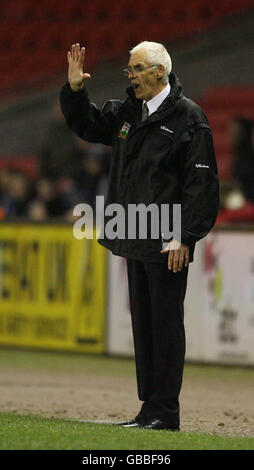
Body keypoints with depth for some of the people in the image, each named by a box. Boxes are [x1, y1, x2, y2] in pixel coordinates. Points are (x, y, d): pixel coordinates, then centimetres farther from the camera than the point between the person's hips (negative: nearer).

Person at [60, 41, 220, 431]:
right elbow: (89, 124, 29)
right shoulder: (128, 113, 13)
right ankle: (150, 408, 16)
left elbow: (201, 181, -12)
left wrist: (185, 237, -17)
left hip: (169, 242, -8)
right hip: (137, 239, 8)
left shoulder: (188, 117, -8)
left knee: (166, 324, -5)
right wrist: (75, 89, 10)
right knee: (142, 322, 10)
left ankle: (165, 413, -1)